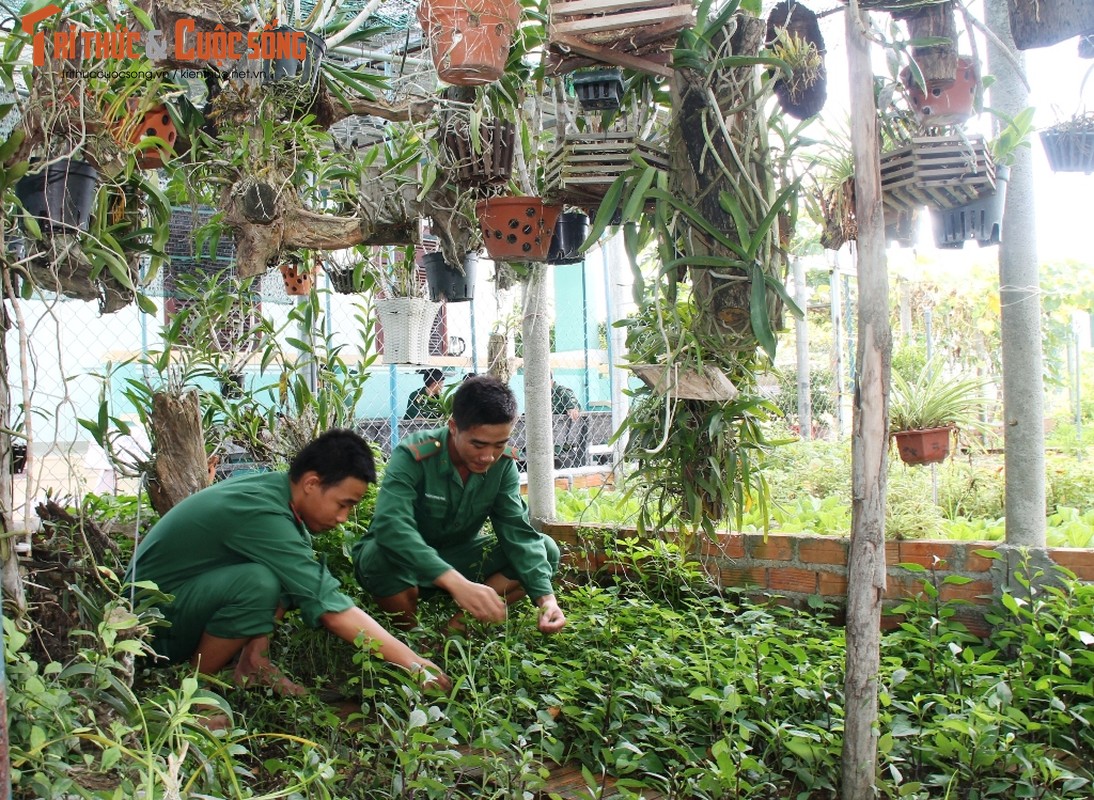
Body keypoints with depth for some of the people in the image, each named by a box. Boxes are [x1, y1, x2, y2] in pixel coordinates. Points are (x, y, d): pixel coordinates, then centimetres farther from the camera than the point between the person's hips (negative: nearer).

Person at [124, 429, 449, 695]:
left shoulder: (273, 486, -4)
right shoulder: (261, 513, -31)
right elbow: (329, 609, -32)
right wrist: (413, 664, -29)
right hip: (153, 618, -9)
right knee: (260, 582, -34)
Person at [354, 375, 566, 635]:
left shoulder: (503, 464, -12)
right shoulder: (412, 457, -28)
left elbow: (518, 532, -15)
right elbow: (391, 527, -42)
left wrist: (545, 596, -32)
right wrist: (457, 583, -55)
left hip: (458, 557, 5)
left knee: (546, 550, -12)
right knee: (386, 558, -39)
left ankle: (457, 625, -20)